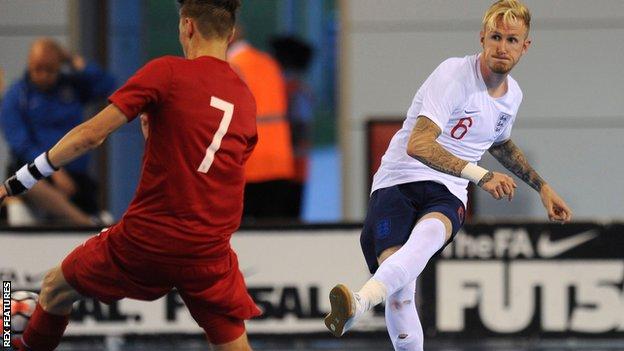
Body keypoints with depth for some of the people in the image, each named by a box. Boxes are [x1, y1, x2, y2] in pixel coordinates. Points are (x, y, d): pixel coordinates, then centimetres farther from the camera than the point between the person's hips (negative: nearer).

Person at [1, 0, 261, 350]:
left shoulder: (167, 72, -7)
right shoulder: (246, 99, 8)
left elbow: (90, 135, -11)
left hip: (145, 240, -3)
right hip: (209, 253, 3)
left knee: (56, 288, 22)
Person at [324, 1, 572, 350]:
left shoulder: (512, 94, 14)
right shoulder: (454, 75, -10)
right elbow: (418, 145, -22)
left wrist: (542, 186, 39)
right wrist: (481, 175, -29)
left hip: (447, 195, 3)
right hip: (399, 181, -3)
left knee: (428, 233, -36)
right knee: (400, 296, -25)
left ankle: (360, 302, -63)